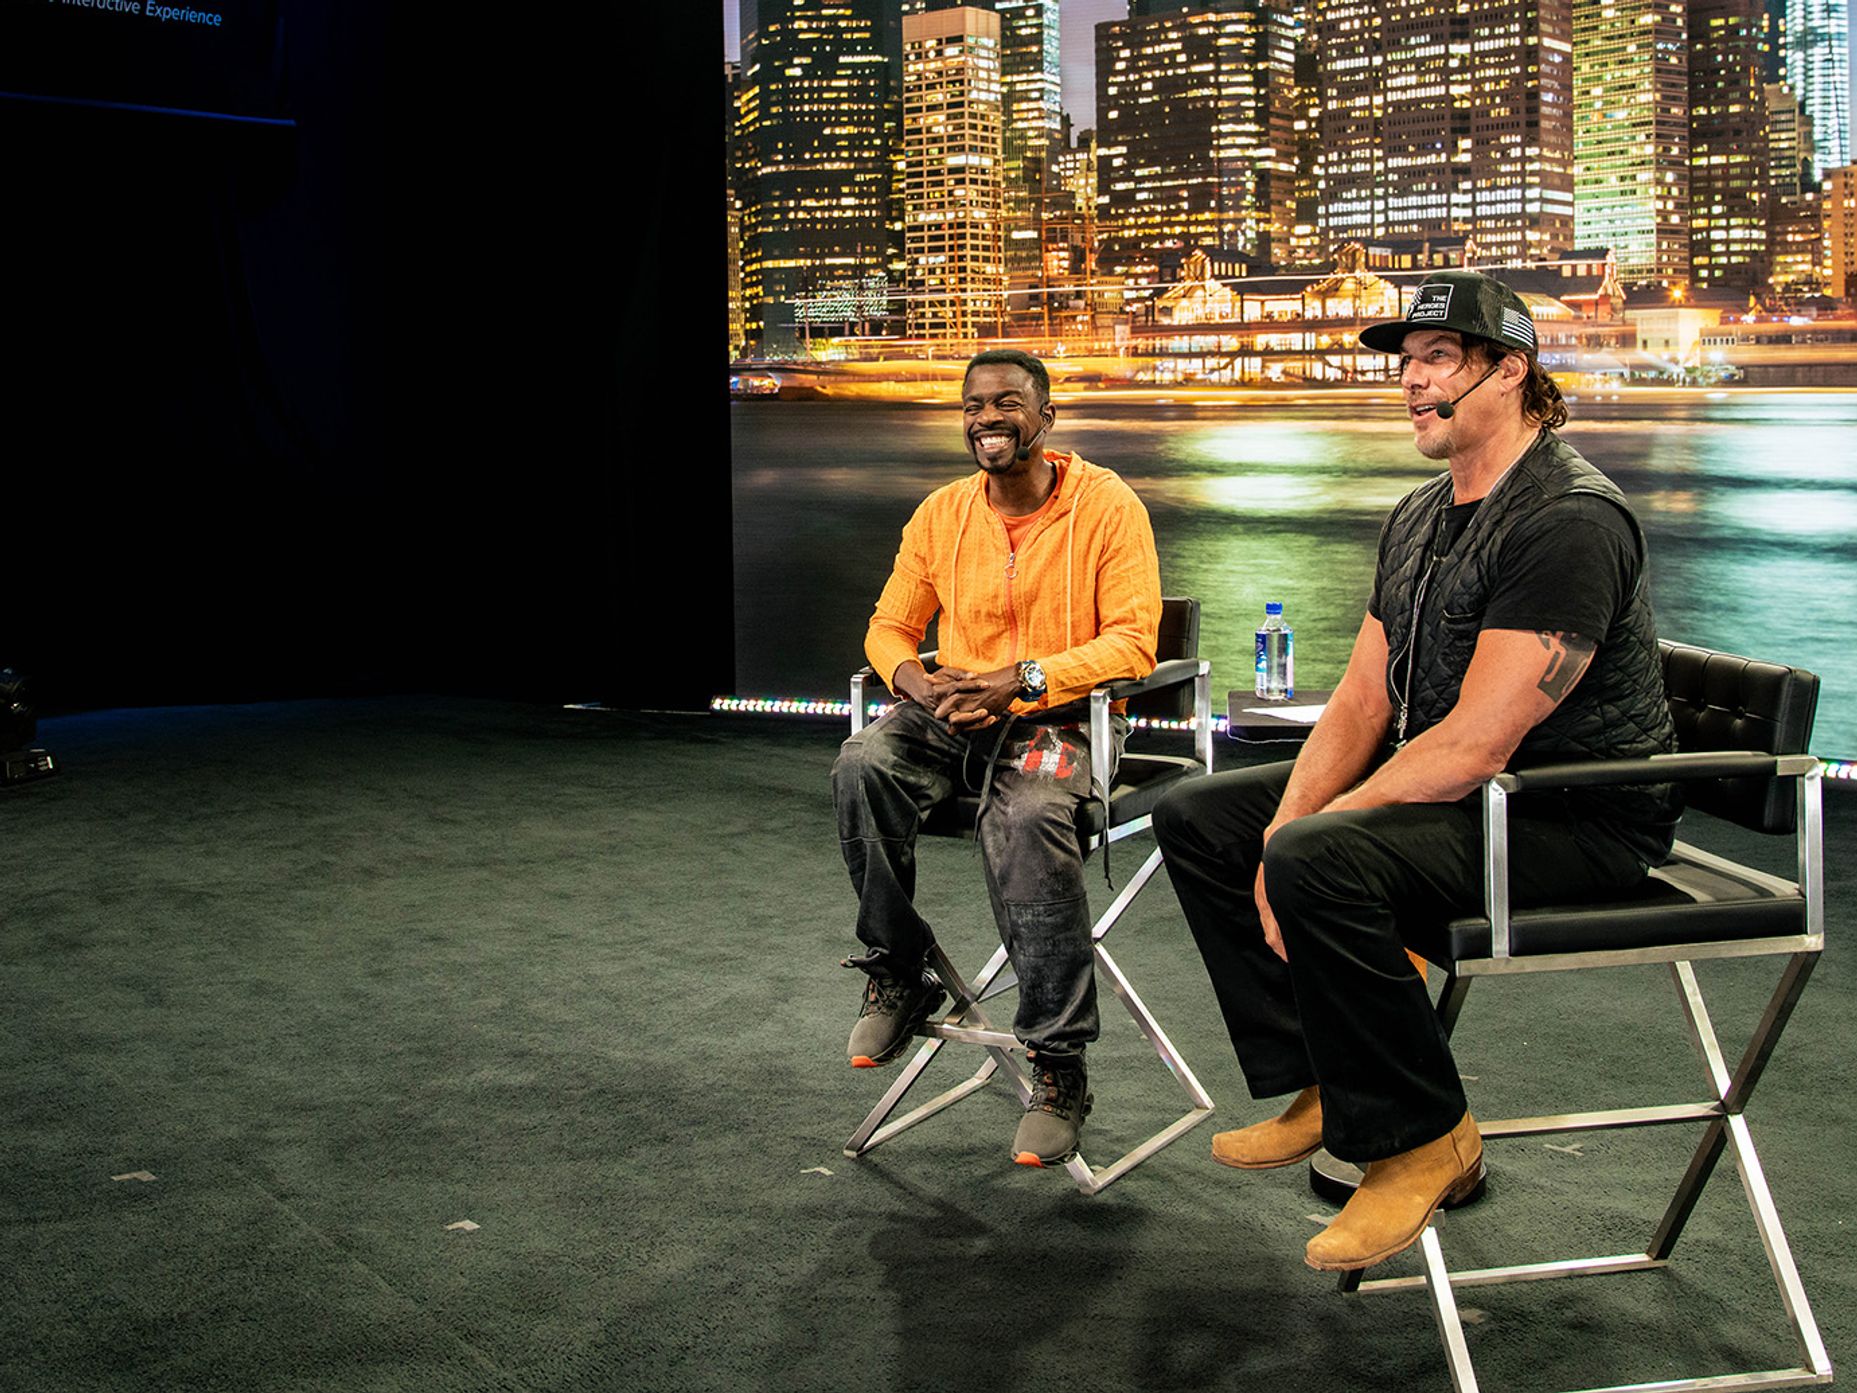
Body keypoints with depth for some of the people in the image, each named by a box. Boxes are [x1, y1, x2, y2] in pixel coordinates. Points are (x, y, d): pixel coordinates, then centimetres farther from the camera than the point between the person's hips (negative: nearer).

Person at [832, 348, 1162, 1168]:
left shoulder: (1107, 507, -4)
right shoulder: (941, 514, 9)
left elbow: (1132, 642, -11)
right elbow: (890, 626, 15)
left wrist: (1021, 681, -23)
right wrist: (917, 682, -10)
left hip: (1063, 720, -4)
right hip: (954, 718, 4)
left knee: (1026, 816, -37)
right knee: (864, 764, -29)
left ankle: (1058, 1067, -26)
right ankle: (896, 977, -11)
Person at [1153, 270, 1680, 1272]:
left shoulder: (1570, 520, -20)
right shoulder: (1419, 517, 10)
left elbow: (1475, 747, -26)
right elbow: (1361, 701, 8)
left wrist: (1302, 844, -22)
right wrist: (1285, 824, -10)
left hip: (1576, 816, -10)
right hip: (1442, 792, 10)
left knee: (1322, 861, -33)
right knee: (1196, 817, 5)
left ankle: (1422, 1138, -12)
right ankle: (1320, 1089, 6)